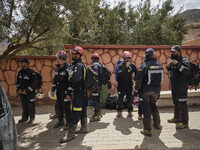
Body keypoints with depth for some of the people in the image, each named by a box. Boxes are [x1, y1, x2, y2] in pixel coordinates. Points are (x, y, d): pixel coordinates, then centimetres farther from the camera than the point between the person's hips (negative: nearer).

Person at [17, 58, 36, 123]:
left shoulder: (31, 72, -11)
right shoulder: (20, 72, 10)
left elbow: (33, 83, -13)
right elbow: (18, 81, 18)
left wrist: (27, 91, -14)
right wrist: (18, 89, 4)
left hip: (30, 92, -6)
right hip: (22, 92, 6)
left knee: (30, 105, 1)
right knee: (24, 105, 10)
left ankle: (32, 118, 16)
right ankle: (24, 118, 22)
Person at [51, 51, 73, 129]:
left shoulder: (68, 67, -12)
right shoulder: (58, 68, 13)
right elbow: (55, 79, 20)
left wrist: (69, 93, -20)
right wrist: (53, 90, 16)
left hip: (66, 91, -8)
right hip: (59, 91, 8)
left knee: (66, 107, -1)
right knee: (58, 107, 15)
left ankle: (68, 123, 15)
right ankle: (60, 121, 32)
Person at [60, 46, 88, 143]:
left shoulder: (78, 65, -17)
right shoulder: (81, 65, 15)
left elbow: (76, 78, -32)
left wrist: (70, 77, -12)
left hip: (79, 92, -10)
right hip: (82, 91, 10)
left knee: (75, 113, -6)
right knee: (83, 111, 18)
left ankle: (71, 134, 1)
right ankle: (84, 128, 32)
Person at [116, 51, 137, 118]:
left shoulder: (132, 65, 3)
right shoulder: (121, 65, -9)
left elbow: (136, 73, 15)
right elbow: (119, 74, -25)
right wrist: (126, 67, -30)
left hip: (129, 85, 3)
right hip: (121, 85, -2)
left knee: (129, 98, 7)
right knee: (120, 98, 0)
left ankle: (130, 112, 18)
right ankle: (119, 112, 12)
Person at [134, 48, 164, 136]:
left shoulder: (144, 65, -14)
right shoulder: (159, 65, 2)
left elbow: (138, 80, -13)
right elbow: (161, 79, 9)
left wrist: (136, 91, -4)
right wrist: (158, 91, 19)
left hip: (145, 90, -5)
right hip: (156, 90, 5)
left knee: (146, 108, 3)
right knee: (153, 105, 25)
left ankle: (147, 130, 8)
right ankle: (157, 124, 37)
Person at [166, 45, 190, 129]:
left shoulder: (184, 60, -12)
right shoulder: (173, 61, 14)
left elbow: (187, 71, -27)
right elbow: (170, 71, 27)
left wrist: (178, 64, -29)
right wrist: (168, 66, 6)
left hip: (182, 87, -9)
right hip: (174, 87, 9)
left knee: (182, 104, -6)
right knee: (176, 103, 19)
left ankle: (184, 122, 2)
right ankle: (177, 118, 33)